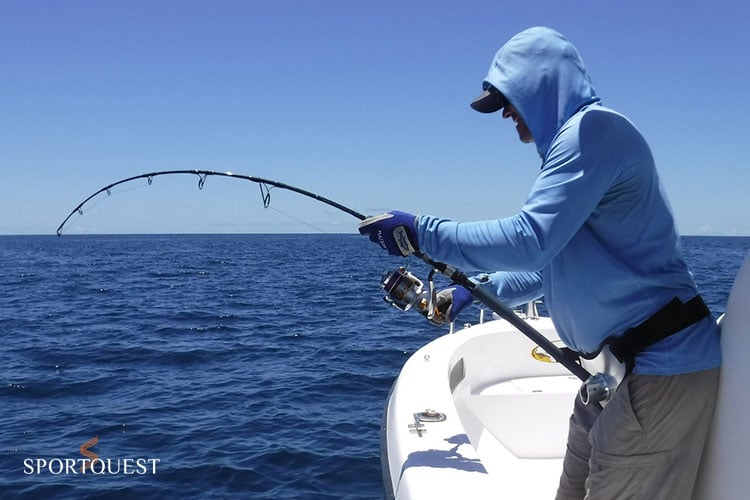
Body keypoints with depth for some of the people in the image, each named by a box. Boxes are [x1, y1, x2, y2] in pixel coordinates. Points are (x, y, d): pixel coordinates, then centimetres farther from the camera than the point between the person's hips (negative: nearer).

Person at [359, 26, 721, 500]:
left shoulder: (594, 128, -15)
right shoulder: (572, 141, 17)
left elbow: (530, 240, -25)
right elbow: (552, 261, 24)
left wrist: (420, 233, -16)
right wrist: (477, 288, 20)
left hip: (659, 368, -10)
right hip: (616, 364, 10)